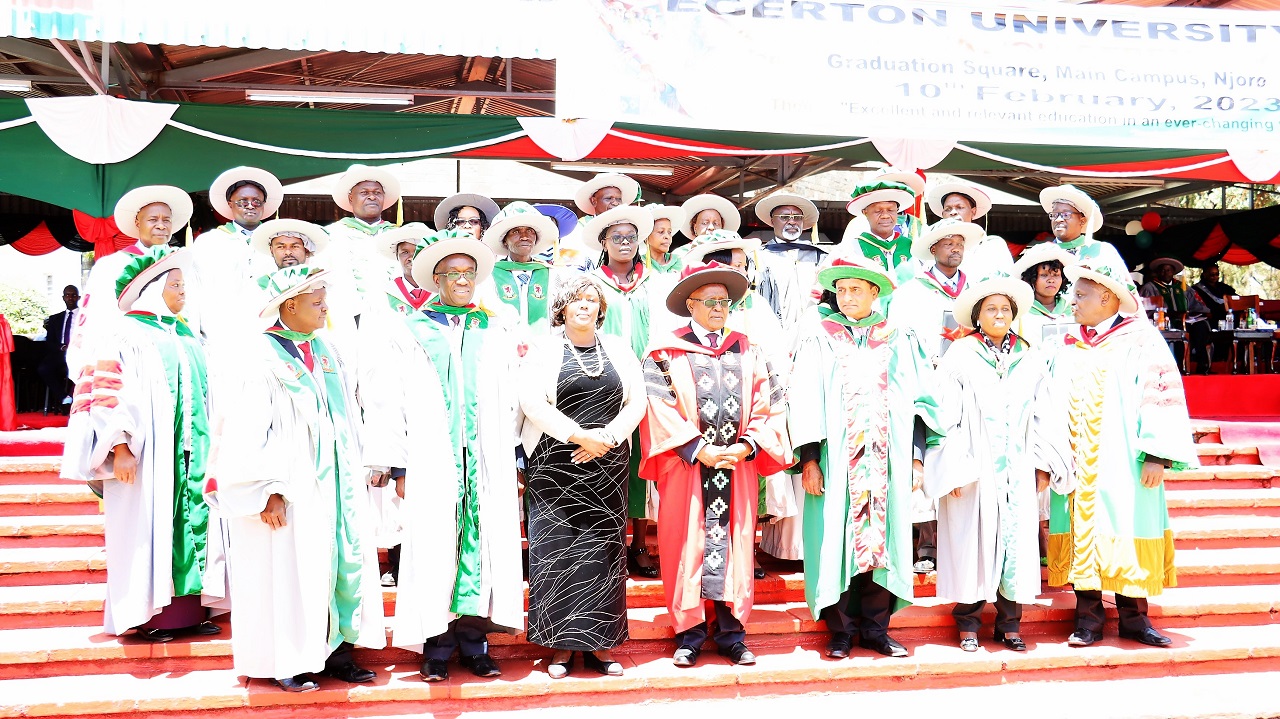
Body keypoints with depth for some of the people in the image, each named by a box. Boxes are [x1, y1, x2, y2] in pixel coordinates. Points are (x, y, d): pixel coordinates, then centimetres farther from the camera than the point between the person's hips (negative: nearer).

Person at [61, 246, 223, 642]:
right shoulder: (125, 334, -3)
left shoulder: (188, 337, 17)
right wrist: (120, 447, -20)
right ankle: (151, 616, 0)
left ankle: (188, 610, 7)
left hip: (191, 453, 7)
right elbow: (111, 395, -11)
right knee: (148, 526, -5)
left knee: (192, 520, 3)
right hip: (145, 453, -7)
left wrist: (208, 449, 17)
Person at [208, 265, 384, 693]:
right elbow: (251, 429, -14)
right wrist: (268, 489, -18)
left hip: (331, 482, 7)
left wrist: (352, 477, 13)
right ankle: (286, 662, 11)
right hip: (291, 487, -7)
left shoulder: (324, 351, 11)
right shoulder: (263, 355, -10)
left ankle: (333, 649, 17)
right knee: (288, 568, 0)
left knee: (341, 558, 6)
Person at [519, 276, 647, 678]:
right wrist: (580, 435, -15)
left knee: (604, 551, 3)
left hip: (608, 466, 3)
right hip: (555, 467, -2)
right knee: (557, 551, -3)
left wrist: (606, 437, -10)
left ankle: (600, 644, 12)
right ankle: (561, 644, 6)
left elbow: (637, 401, 5)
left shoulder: (618, 350, 12)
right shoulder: (543, 348, 3)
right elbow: (531, 401, -9)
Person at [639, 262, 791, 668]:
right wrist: (699, 449, -13)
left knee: (735, 545, 5)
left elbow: (766, 405, 7)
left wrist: (748, 445, -9)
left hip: (738, 467, 3)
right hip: (686, 466, -2)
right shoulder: (667, 352, 2)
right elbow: (660, 409, -7)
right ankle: (689, 635, 11)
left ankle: (731, 634, 14)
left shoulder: (748, 351, 11)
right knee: (687, 546, 1)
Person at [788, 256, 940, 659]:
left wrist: (915, 456, 3)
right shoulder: (819, 339, 4)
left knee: (882, 537, 3)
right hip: (836, 460, -1)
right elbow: (805, 401, -1)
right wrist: (809, 458, -9)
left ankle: (876, 629, 13)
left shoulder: (899, 340, 9)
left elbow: (918, 400, 9)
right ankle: (842, 630, 9)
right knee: (836, 539, -1)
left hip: (887, 459, 2)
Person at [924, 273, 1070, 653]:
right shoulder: (960, 355, 1)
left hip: (1018, 470, 3)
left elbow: (1044, 414, 12)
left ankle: (1009, 623, 14)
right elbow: (946, 413, -4)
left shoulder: (1029, 358, 12)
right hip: (974, 469, -3)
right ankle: (968, 623, 10)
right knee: (971, 541, -1)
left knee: (1017, 542, 3)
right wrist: (952, 466, -10)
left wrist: (1044, 463, 7)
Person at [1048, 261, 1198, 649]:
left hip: (1122, 468, -4)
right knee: (1082, 535, 4)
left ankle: (1134, 618, 13)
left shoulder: (1141, 340, -3)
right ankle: (1088, 618, 11)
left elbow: (1162, 397, -8)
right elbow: (1049, 406, 14)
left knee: (1126, 536, 1)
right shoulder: (1068, 348, 12)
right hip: (1077, 469, 4)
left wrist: (1158, 456, -15)